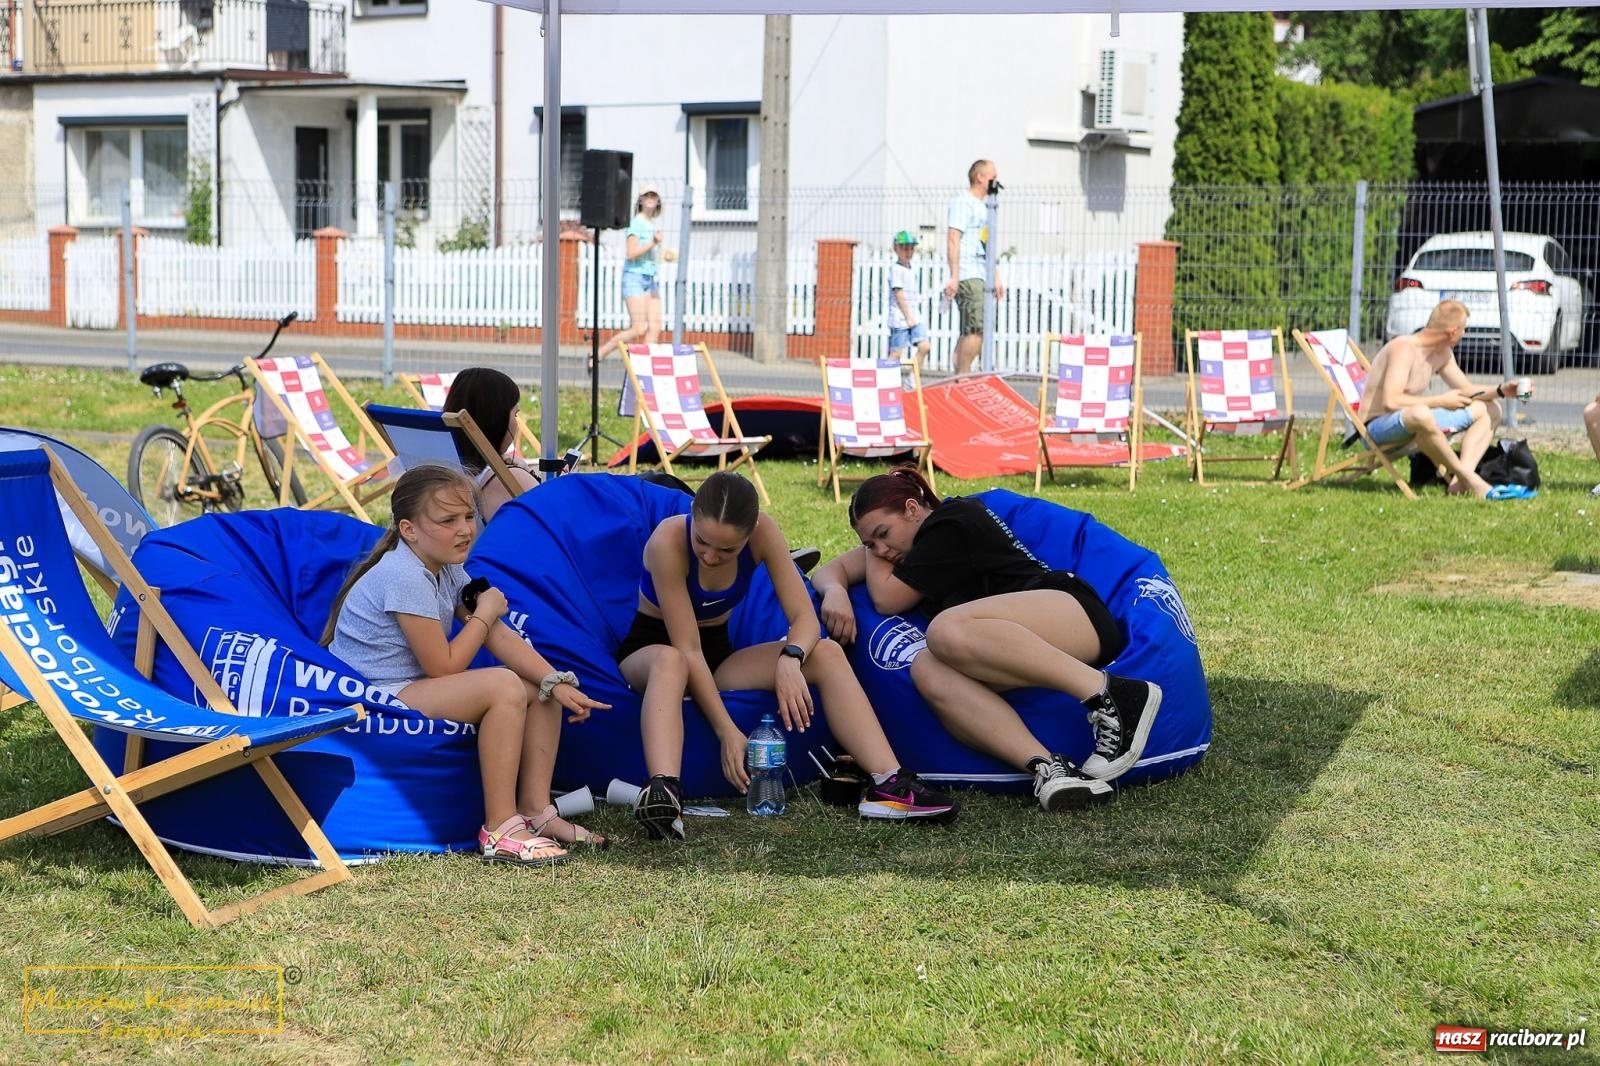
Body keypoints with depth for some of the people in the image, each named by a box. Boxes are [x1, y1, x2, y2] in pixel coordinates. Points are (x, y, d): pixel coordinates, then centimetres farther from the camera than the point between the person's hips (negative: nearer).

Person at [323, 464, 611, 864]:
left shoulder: (447, 569, 6)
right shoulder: (405, 577, -23)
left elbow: (499, 636, 2)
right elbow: (444, 667, -22)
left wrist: (556, 682, -12)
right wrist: (485, 612, -9)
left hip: (416, 687, 10)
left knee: (543, 690, 4)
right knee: (505, 686, -28)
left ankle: (535, 810, 0)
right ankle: (500, 831, -26)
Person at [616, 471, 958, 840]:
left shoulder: (763, 531, -19)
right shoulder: (668, 542, -30)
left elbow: (805, 618, -18)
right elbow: (687, 650, -30)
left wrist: (790, 658, -41)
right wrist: (727, 731, -35)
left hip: (719, 652, 4)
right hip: (650, 650, -4)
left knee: (826, 653, -20)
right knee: (669, 661, -42)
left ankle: (889, 785, -31)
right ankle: (663, 794, -63)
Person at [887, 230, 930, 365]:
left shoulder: (911, 270, 16)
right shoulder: (896, 269, -10)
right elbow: (899, 294, -14)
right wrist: (908, 317, -14)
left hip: (913, 317, 8)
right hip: (900, 318, -8)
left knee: (924, 347, -3)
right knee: (896, 353, -5)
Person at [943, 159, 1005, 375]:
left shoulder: (983, 208, 24)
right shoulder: (962, 202, -5)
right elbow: (953, 239, -13)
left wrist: (996, 278, 25)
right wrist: (954, 276, -20)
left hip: (981, 277, 10)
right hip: (968, 277, -10)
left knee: (969, 333, 7)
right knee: (977, 329, -17)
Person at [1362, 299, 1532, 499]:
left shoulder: (1443, 353, 7)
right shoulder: (1404, 349, -22)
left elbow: (1467, 390, 17)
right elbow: (1390, 401, -32)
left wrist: (1501, 390, -2)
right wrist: (1441, 401, -24)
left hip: (1409, 420, 10)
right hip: (1377, 426, -10)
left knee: (1488, 411, 7)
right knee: (1420, 414, -44)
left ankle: (1459, 482, -17)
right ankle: (1467, 477, -24)